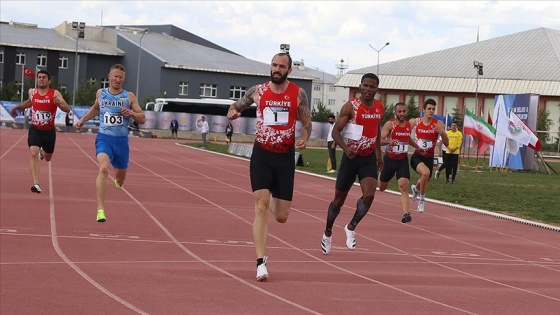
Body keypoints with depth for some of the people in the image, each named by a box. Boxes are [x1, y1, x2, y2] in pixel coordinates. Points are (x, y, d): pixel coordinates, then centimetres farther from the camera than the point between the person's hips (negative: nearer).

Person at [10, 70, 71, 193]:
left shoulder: (55, 93, -13)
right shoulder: (32, 92, -2)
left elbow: (67, 109, -21)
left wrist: (59, 103, -40)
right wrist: (17, 107, 27)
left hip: (49, 131, 0)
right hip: (35, 130, 0)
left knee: (47, 158, 19)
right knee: (33, 154, -22)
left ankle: (43, 152, 57)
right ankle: (36, 184, -24)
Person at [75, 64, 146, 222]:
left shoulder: (129, 96, 0)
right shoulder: (100, 93, 5)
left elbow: (142, 119, 0)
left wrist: (131, 113, -17)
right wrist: (83, 120, 21)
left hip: (121, 141, 1)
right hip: (104, 139, -1)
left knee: (121, 177, 18)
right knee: (103, 169, -28)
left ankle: (118, 181, 61)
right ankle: (100, 210, -31)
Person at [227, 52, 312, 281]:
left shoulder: (298, 94, -2)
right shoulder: (257, 91, 1)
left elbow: (307, 123, 5)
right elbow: (237, 105, 15)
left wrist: (304, 139, -16)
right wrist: (232, 111, -8)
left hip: (285, 157, 1)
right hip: (261, 155, -1)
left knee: (281, 216, 6)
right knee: (261, 206, -15)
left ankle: (274, 202, 46)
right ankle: (261, 262, -15)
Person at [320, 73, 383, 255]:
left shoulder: (379, 108, 3)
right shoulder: (351, 107, -13)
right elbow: (335, 131, -15)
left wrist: (378, 155, 21)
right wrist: (345, 148, -31)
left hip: (369, 159, 3)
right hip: (352, 157, -3)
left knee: (369, 195, -18)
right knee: (339, 199, 8)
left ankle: (351, 228, 4)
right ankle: (328, 232, 31)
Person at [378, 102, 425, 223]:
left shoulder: (409, 125, 3)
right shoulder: (390, 124, -14)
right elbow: (380, 140, -24)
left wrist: (418, 147, 17)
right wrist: (389, 141, -43)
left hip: (403, 160, 2)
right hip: (389, 159, -2)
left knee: (404, 187, -17)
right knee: (382, 188, 17)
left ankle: (406, 213, -24)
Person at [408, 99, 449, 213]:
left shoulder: (438, 124, -8)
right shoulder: (415, 122, -6)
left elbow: (446, 143, -9)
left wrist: (442, 133, -26)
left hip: (429, 158, 3)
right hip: (417, 156, -3)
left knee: (424, 181, 20)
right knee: (425, 172, -32)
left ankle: (416, 188, 59)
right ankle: (421, 198, -10)